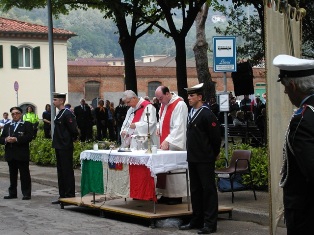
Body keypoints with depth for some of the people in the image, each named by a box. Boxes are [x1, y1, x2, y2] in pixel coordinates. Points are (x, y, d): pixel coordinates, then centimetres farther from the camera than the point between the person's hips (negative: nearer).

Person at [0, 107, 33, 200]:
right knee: (12, 175, 9)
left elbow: (29, 137, -12)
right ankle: (12, 193, 15)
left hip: (22, 155, -5)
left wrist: (16, 139, -21)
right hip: (10, 155, 5)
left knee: (24, 175, -2)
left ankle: (26, 193, 1)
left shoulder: (27, 125, 3)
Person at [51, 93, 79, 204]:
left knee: (67, 172, -4)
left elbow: (74, 130, -20)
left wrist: (73, 139, -5)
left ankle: (70, 196, 1)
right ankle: (63, 196, 21)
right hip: (59, 147, 10)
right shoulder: (59, 113, 13)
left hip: (66, 148, -10)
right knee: (61, 172, 14)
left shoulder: (67, 114, -17)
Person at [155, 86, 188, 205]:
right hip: (164, 143, 8)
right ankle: (166, 194, 14)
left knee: (174, 169, -4)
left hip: (174, 144, -8)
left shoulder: (180, 105, -15)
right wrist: (159, 127, 5)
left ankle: (177, 196, 3)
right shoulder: (164, 104, 13)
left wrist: (167, 141, -25)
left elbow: (178, 127, -21)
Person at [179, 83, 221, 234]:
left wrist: (214, 154, -2)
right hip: (193, 158, 9)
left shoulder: (207, 114, -14)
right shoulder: (191, 113, 12)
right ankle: (197, 220, 23)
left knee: (208, 190, -2)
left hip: (205, 160, -9)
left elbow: (216, 137, -13)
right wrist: (191, 153, 17)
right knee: (195, 190, 14)